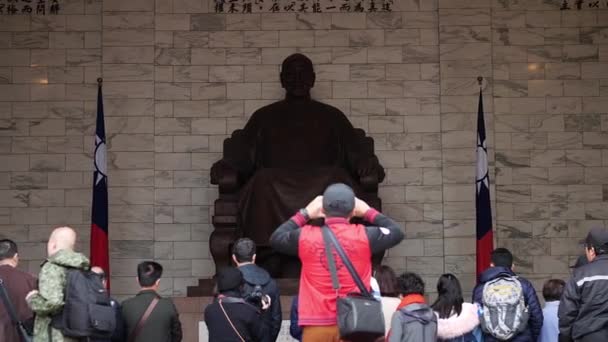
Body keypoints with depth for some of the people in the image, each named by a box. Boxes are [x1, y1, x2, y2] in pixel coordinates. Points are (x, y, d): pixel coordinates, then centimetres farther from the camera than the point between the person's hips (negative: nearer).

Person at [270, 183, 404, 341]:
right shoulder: (364, 236, -2)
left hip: (316, 325, 1)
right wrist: (368, 212, 23)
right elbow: (396, 232, 16)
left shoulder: (305, 237, 0)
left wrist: (304, 214, 23)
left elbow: (276, 238, 20)